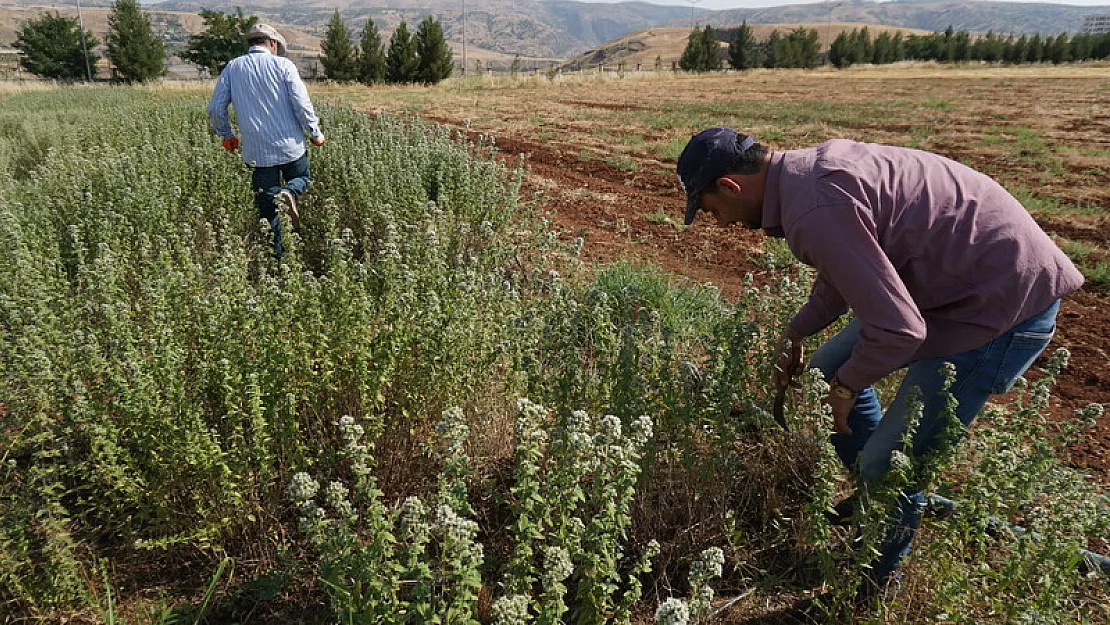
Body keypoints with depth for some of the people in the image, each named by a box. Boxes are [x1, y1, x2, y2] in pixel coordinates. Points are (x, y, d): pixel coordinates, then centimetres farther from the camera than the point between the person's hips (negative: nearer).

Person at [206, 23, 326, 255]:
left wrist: (226, 135, 20)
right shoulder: (283, 64, -2)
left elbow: (215, 109, 4)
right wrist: (315, 134, 3)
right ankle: (289, 193, -11)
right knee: (302, 178, 24)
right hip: (290, 146, -2)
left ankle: (276, 254, 9)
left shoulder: (232, 68, 6)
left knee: (266, 209, 10)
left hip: (257, 152, 2)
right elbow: (302, 104, -10)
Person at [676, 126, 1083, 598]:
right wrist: (794, 334, 19)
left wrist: (846, 385, -10)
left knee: (890, 464, -4)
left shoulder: (815, 210, -29)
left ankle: (873, 584, 22)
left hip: (1005, 303, -10)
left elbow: (899, 330, -28)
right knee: (830, 369, 17)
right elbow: (847, 272, 18)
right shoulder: (809, 167, 2)